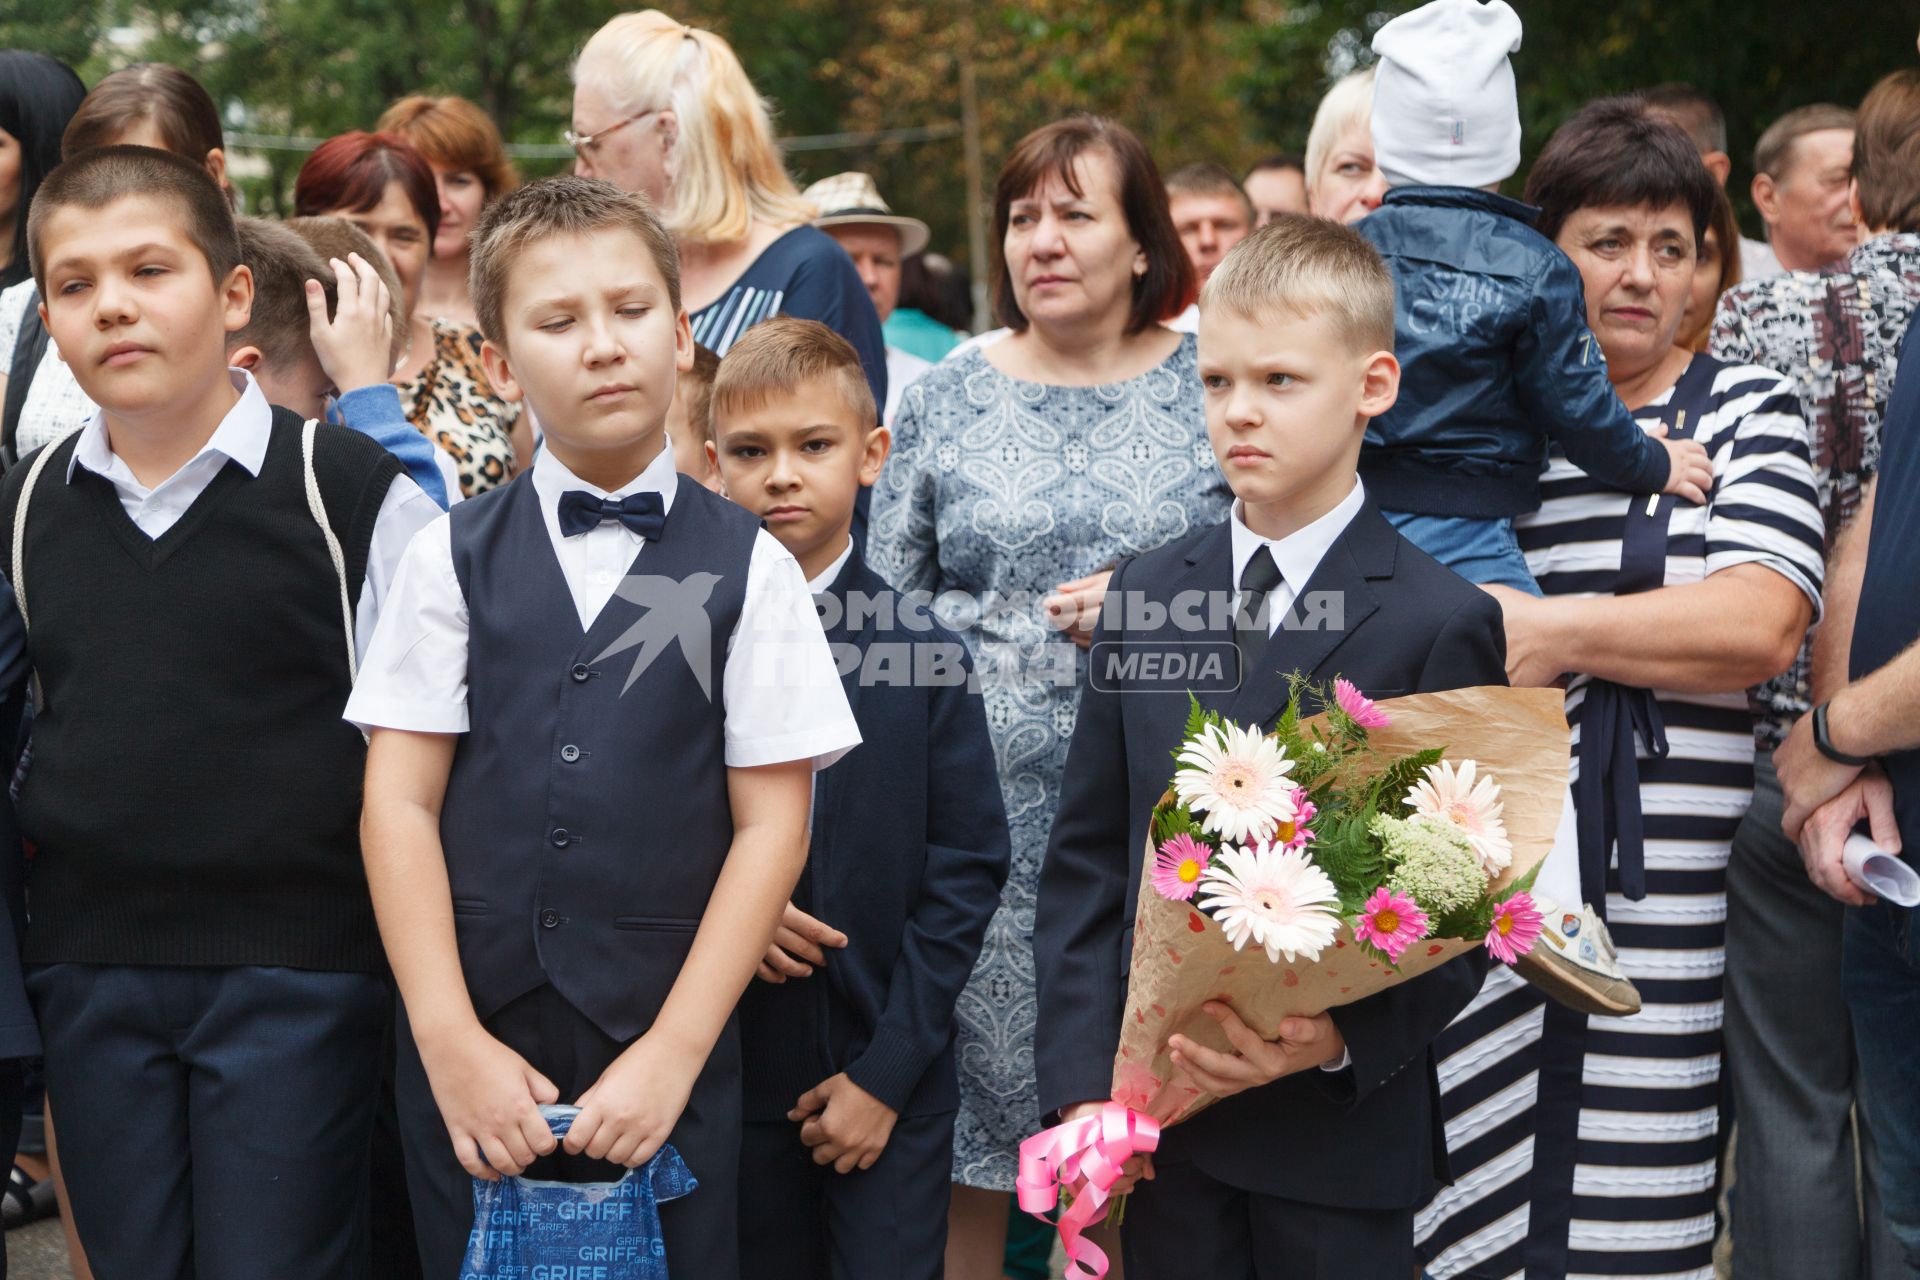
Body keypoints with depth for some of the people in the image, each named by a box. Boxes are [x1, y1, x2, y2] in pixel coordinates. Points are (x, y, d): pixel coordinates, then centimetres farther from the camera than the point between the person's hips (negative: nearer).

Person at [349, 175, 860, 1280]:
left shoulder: (748, 569, -1)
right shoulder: (454, 558, 2)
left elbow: (771, 824, -3)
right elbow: (401, 798, 0)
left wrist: (675, 1052, -9)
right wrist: (450, 1040, -7)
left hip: (669, 1057, -1)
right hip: (471, 1055, 1)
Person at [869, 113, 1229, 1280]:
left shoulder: (1213, 387, 4)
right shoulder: (947, 400, 8)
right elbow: (886, 609, 10)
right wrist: (1041, 631, -3)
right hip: (988, 806, 1)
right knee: (968, 1104, 3)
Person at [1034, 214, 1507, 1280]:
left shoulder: (1442, 624, -7)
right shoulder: (1146, 593, 6)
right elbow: (1085, 861, 6)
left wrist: (1341, 1038, -23)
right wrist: (1081, 1083, -2)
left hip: (1341, 1137, -3)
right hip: (1157, 1125, 4)